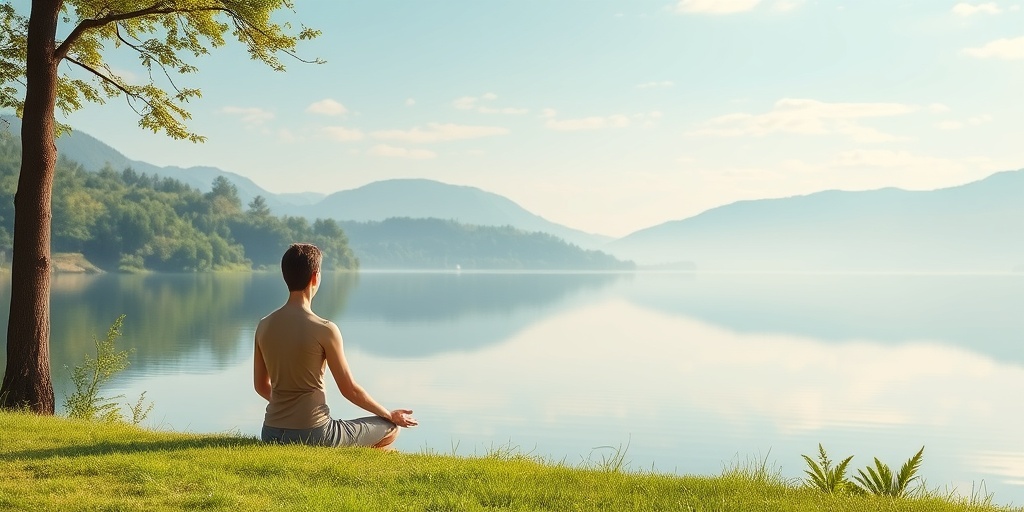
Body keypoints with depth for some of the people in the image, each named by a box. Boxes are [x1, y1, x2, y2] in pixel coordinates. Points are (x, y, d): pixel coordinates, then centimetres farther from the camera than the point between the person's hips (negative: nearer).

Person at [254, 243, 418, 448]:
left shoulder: (264, 326, 2)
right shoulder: (325, 330, -15)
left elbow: (261, 386, 13)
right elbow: (350, 390, -7)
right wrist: (390, 415, 8)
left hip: (271, 435, 7)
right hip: (313, 435, -7)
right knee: (391, 429, 14)